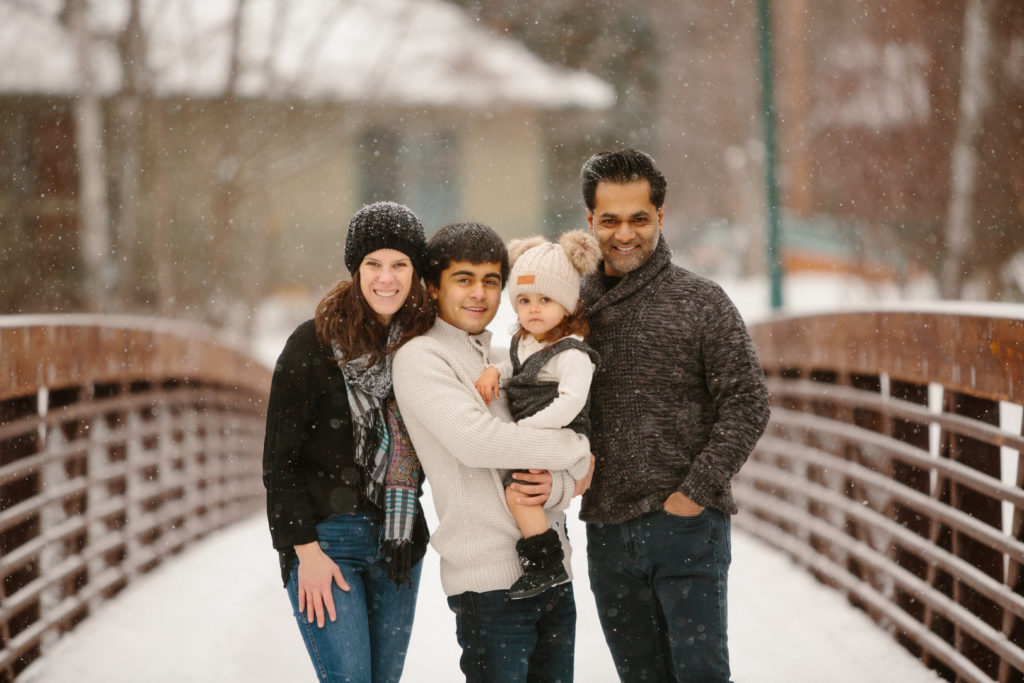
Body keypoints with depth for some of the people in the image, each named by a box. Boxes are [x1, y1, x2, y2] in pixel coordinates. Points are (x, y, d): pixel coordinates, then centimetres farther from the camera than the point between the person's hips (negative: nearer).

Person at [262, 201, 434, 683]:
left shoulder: (423, 342, 6)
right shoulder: (315, 344, -8)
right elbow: (280, 459, -8)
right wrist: (306, 550, -13)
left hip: (399, 538, 5)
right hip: (327, 538, -5)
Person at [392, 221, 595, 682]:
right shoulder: (421, 358, -3)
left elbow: (581, 473, 15)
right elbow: (475, 441, -18)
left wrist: (559, 486, -10)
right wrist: (577, 450, -8)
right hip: (490, 581, -7)